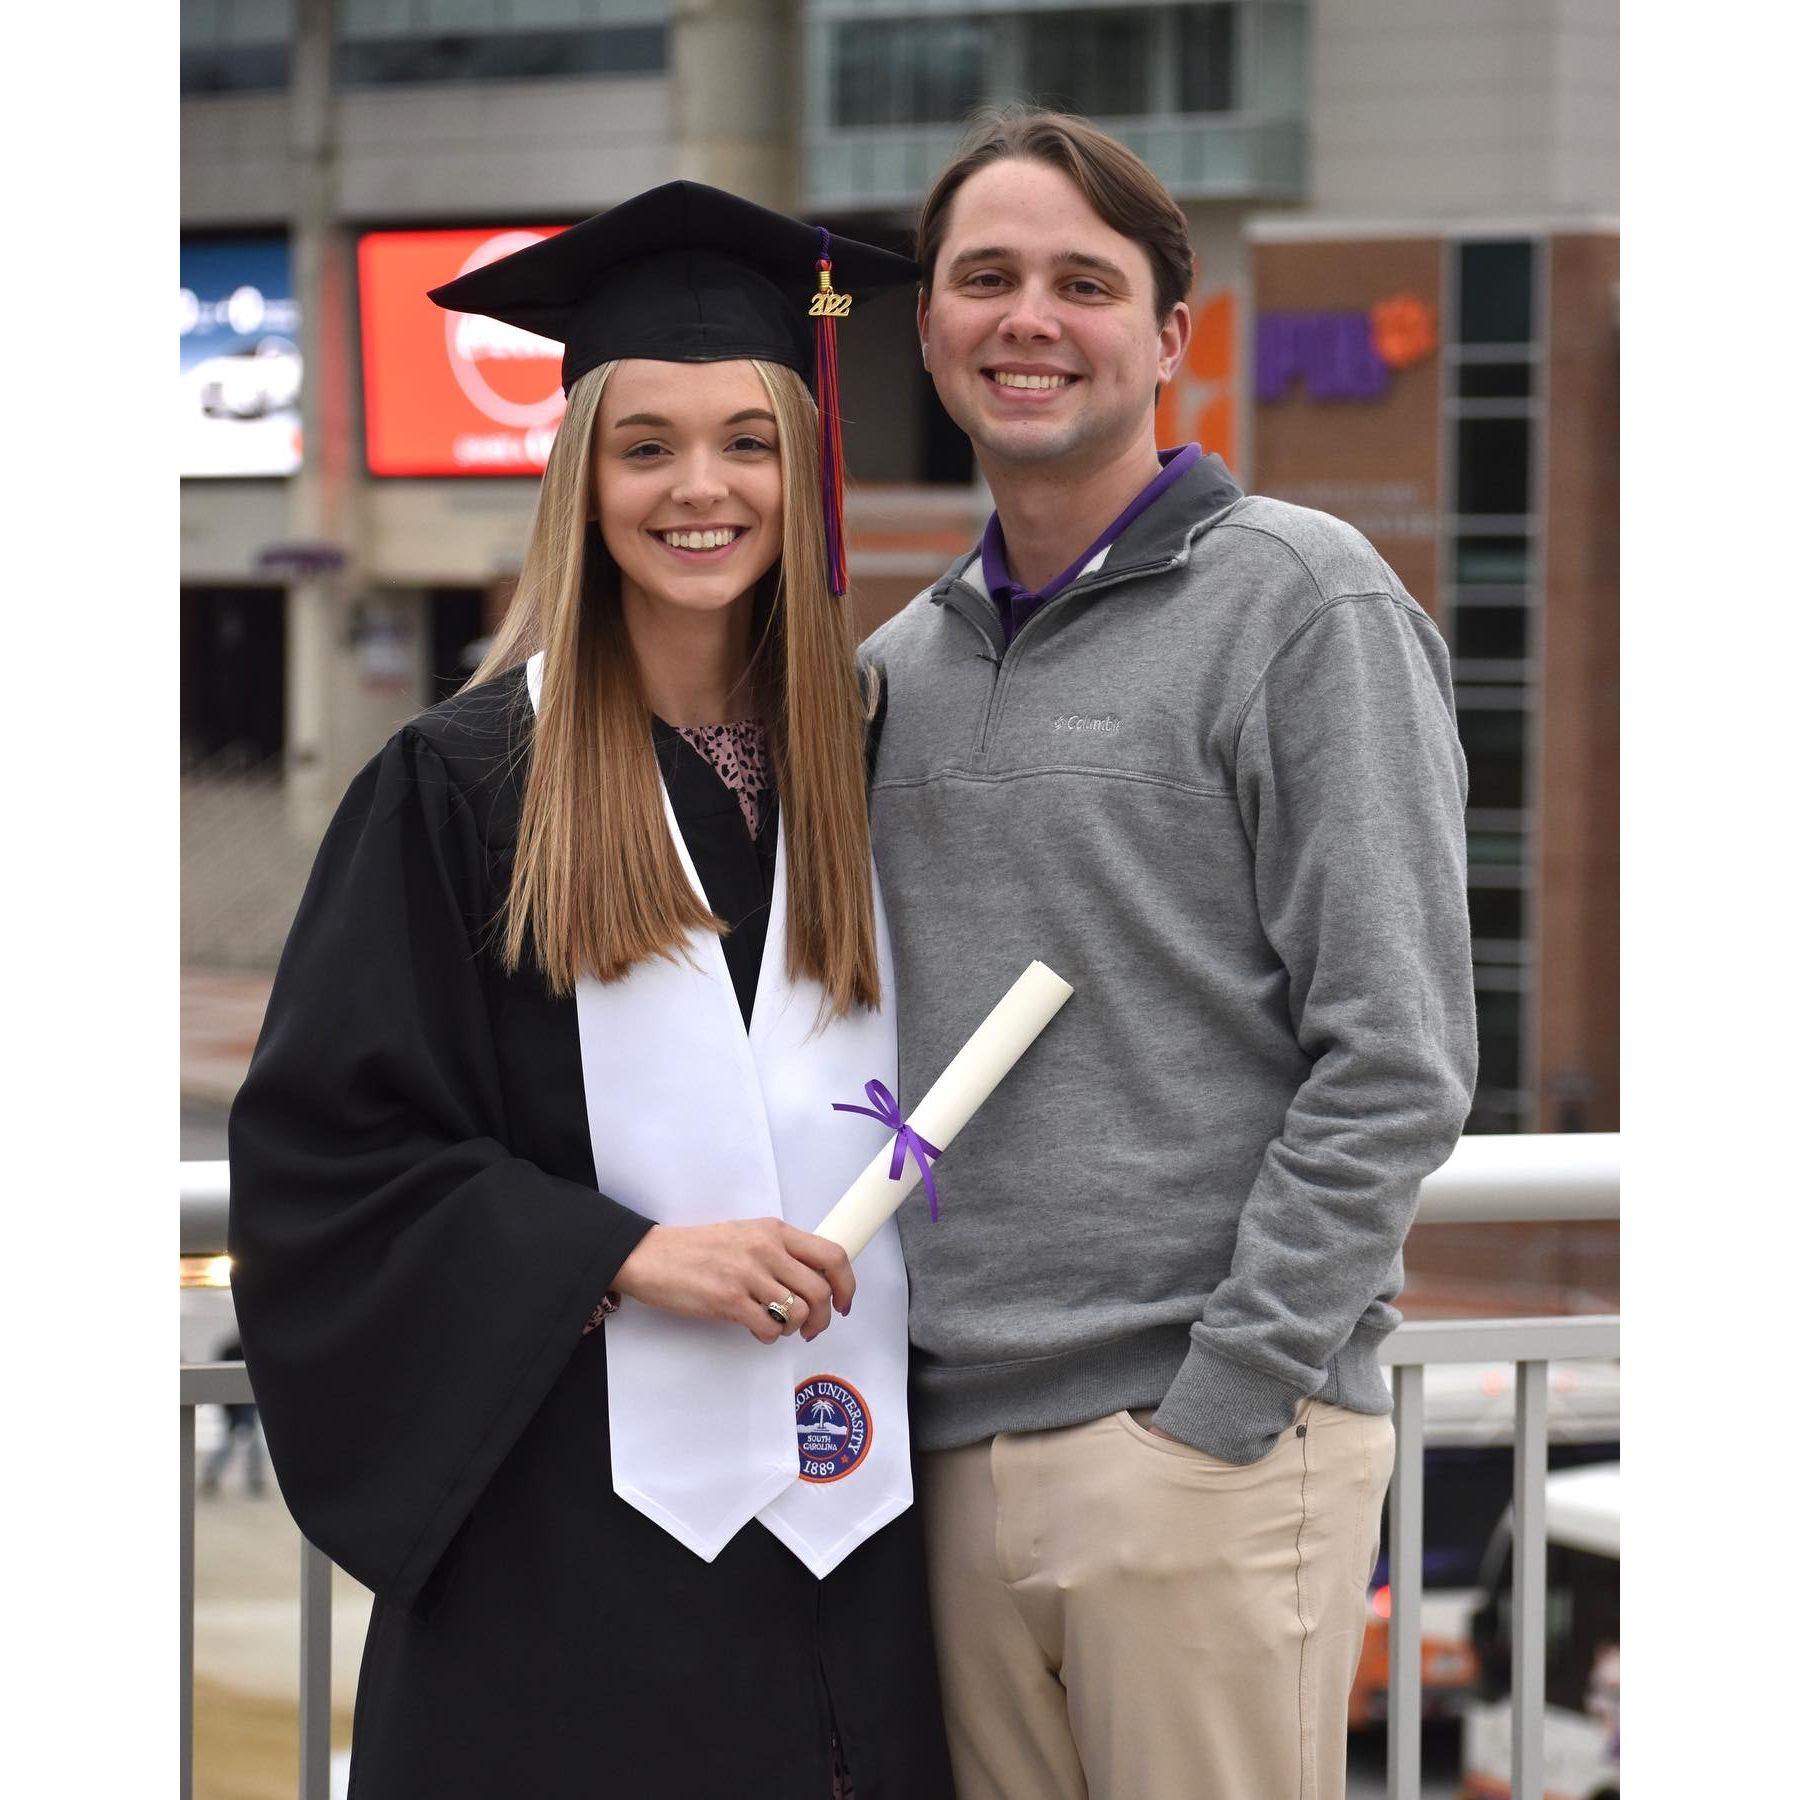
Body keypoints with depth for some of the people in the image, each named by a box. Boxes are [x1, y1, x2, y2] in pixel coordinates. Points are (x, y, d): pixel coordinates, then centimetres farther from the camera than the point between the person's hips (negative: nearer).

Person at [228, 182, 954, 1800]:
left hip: (843, 1524, 4)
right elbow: (320, 1150, -6)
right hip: (571, 1529, -4)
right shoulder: (464, 785, -1)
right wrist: (627, 1256, -14)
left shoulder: (857, 771, 10)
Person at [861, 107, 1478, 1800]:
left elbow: (1398, 1061, -9)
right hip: (955, 1450, 6)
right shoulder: (901, 665, 16)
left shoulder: (1304, 603, -3)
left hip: (1211, 1448, -6)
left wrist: (1220, 1402, -13)